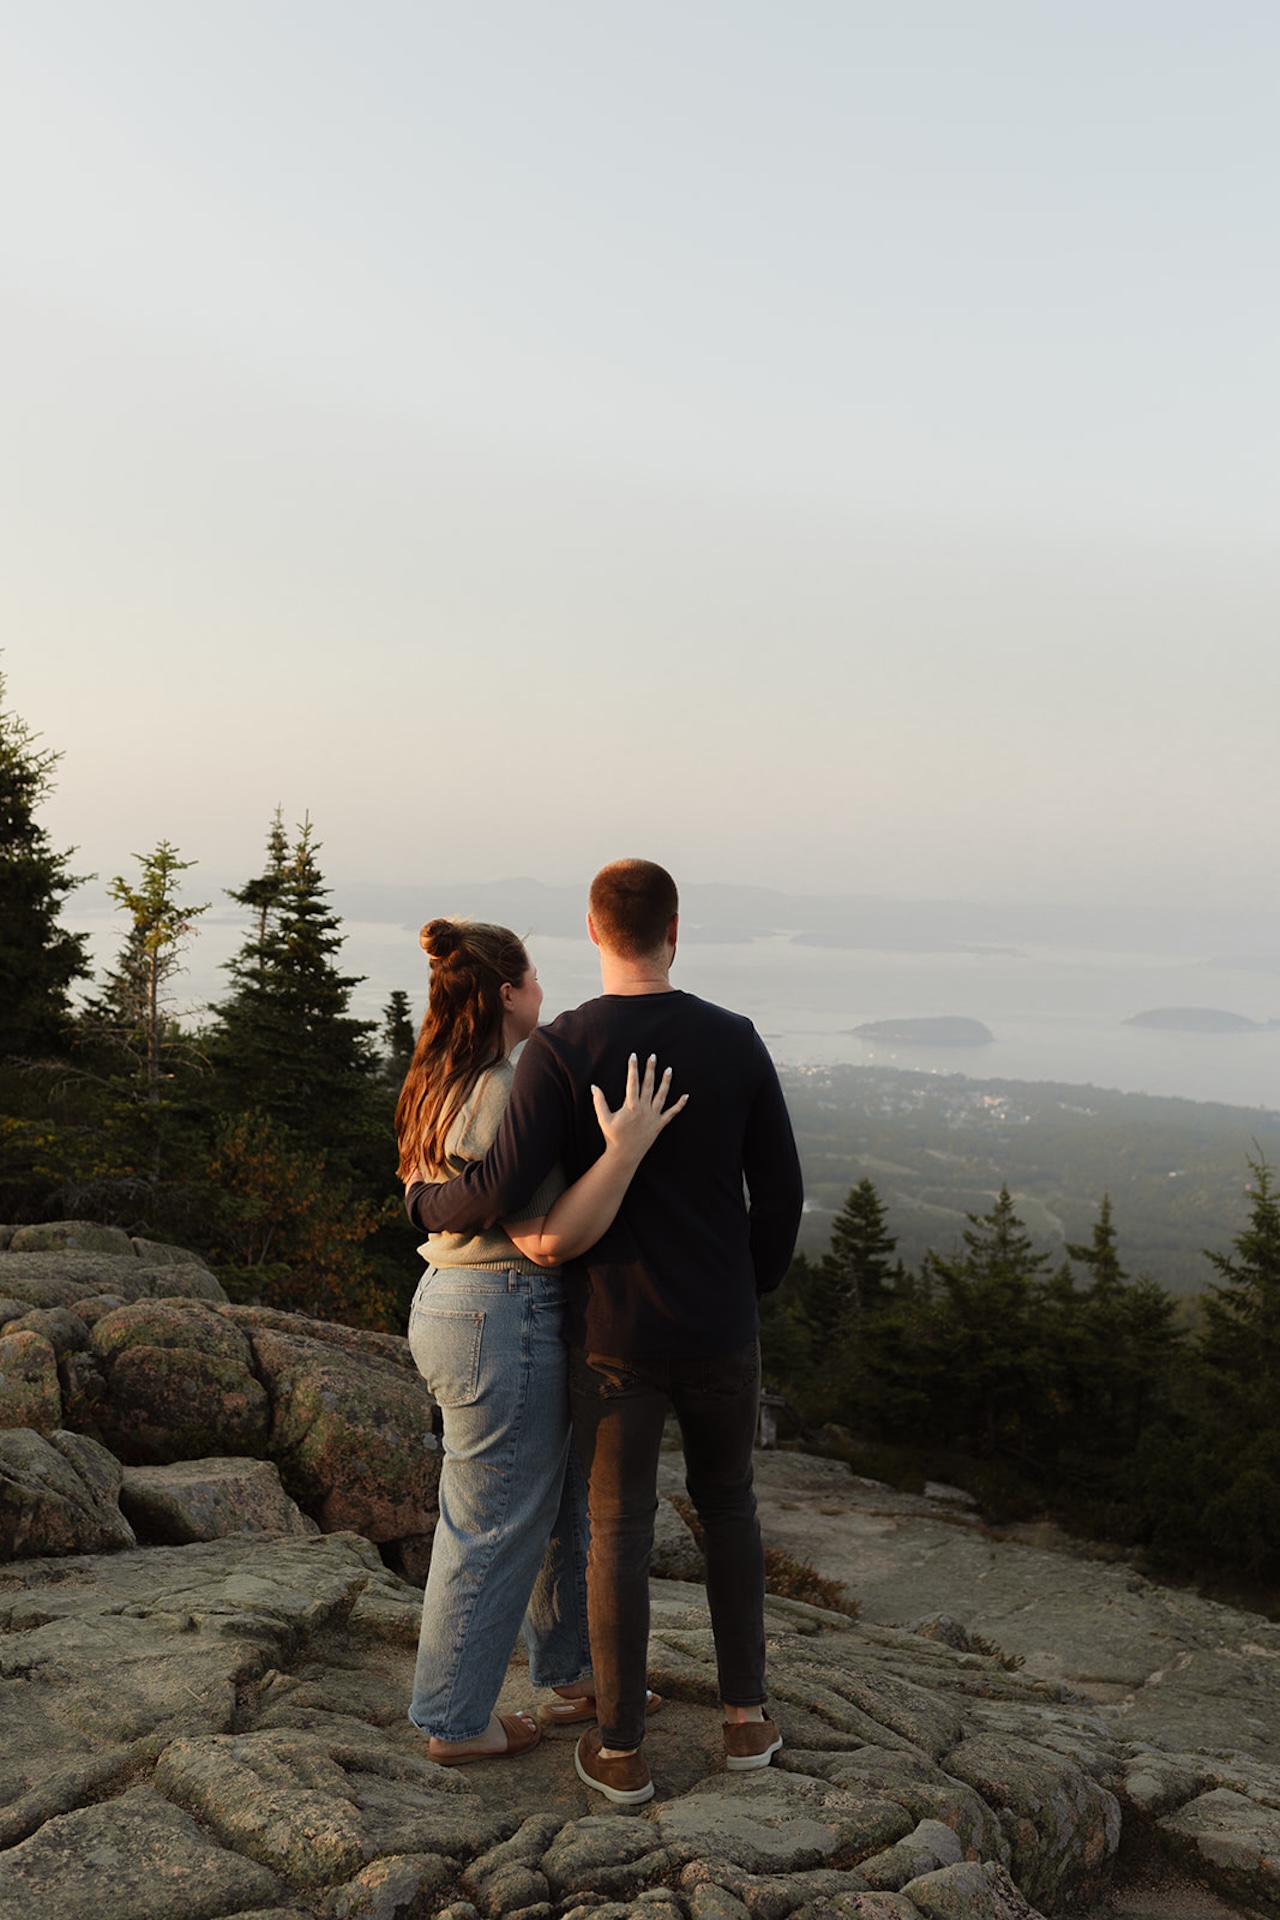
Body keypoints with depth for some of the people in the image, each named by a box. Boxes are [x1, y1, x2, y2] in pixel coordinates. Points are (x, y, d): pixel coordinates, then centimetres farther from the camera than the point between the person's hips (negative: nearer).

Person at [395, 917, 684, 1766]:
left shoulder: (440, 1087, 9)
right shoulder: (503, 1097, -23)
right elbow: (549, 1240, -26)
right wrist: (625, 1148, -31)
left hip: (453, 1305, 10)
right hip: (503, 1323, -10)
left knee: (563, 1502, 22)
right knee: (494, 1529, 6)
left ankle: (574, 1671, 37)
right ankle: (456, 1723, 22)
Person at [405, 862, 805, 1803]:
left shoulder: (559, 1049, -14)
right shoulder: (735, 1040, -7)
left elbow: (505, 1192, -21)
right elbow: (781, 1190, -2)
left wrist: (428, 1201, 2)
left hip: (615, 1336, -2)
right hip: (719, 1330, 2)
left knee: (620, 1531, 12)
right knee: (727, 1500, 23)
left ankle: (620, 1750, 22)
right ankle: (746, 1714, 28)